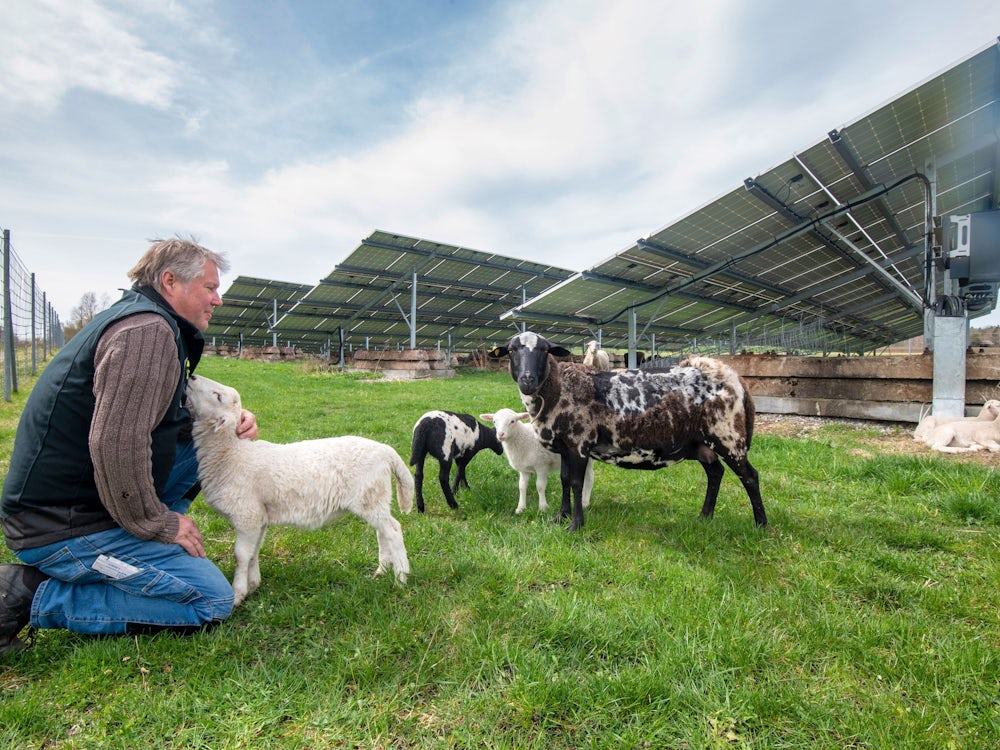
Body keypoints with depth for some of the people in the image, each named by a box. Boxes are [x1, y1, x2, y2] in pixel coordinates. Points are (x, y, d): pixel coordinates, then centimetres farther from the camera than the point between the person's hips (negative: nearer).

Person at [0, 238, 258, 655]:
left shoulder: (137, 319, 13)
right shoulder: (148, 331, -20)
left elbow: (154, 414, 22)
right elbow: (116, 444, -30)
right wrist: (159, 523, -17)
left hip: (76, 498, 10)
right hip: (62, 526, -10)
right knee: (213, 601, -11)